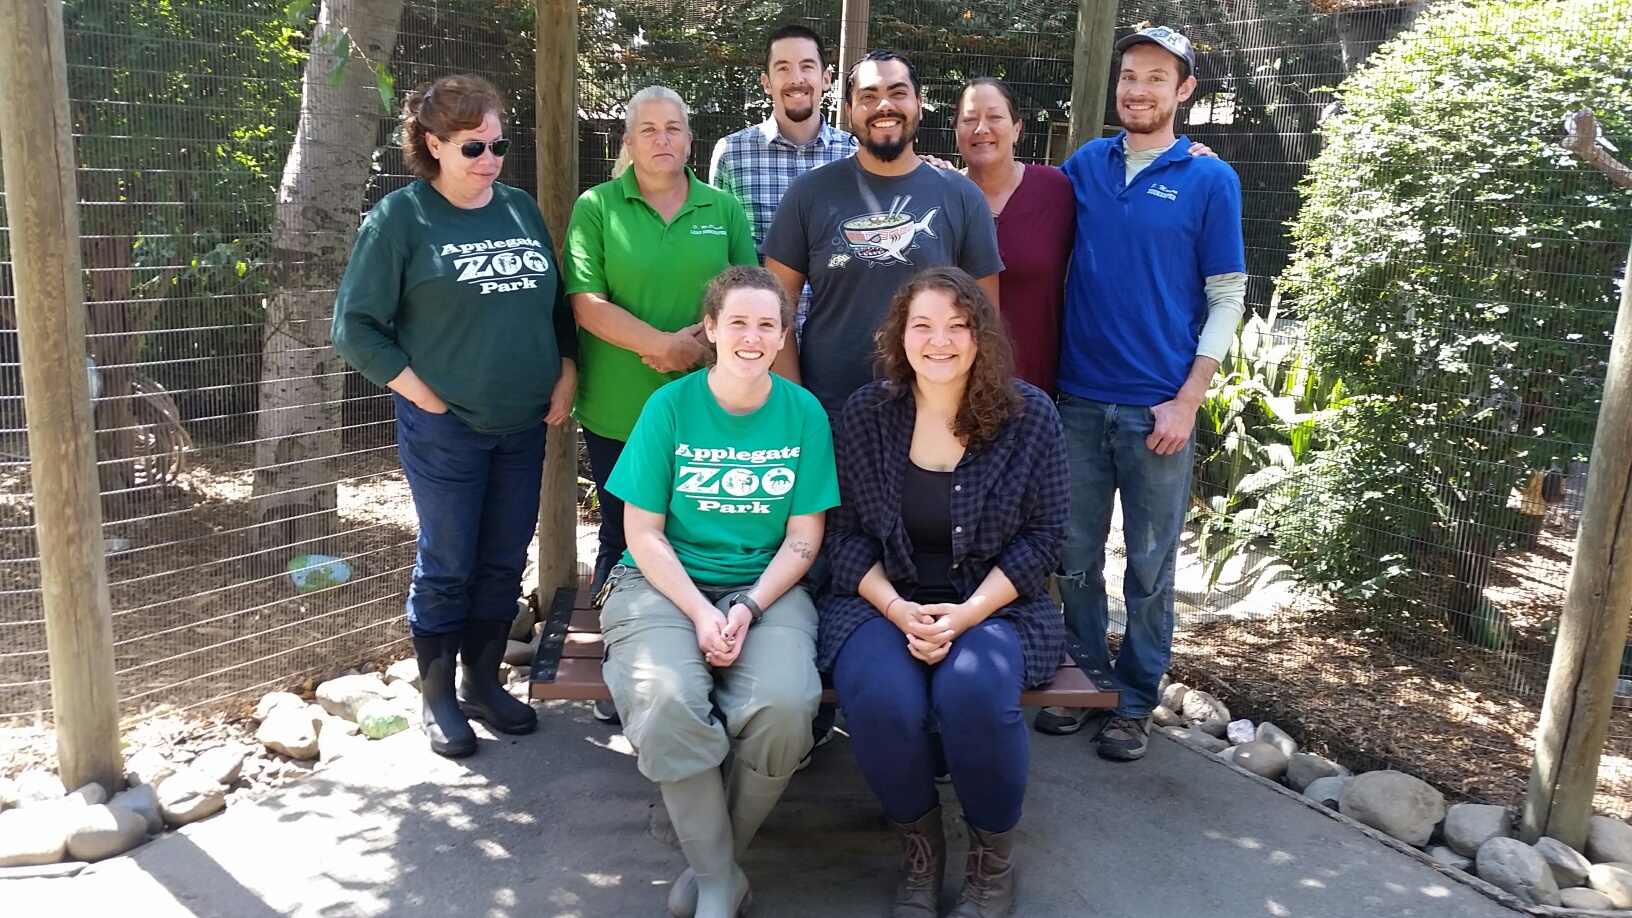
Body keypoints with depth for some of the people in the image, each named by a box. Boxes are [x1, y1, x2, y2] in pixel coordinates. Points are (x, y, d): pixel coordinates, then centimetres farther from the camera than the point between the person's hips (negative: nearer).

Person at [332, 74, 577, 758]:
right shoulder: (401, 217, -7)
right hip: (445, 429, -5)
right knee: (447, 566, 6)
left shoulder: (522, 210, 9)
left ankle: (485, 682, 30)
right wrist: (421, 393, -12)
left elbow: (557, 304, 16)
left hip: (524, 426, 5)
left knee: (504, 563, 13)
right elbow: (355, 326, -8)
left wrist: (566, 375, 3)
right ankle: (438, 700, 23)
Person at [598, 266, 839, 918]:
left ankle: (721, 857, -2)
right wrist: (700, 613, -16)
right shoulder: (670, 407, -3)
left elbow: (803, 538, 1)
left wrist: (748, 608, -14)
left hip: (767, 588, 1)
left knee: (784, 704, -29)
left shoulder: (803, 413, 0)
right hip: (665, 583, -1)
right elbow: (643, 533, -3)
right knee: (666, 698, -31)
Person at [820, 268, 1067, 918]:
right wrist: (898, 610, -15)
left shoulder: (1030, 415, -2)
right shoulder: (863, 414, 0)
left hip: (994, 605, 0)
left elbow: (1042, 537, -2)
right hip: (882, 603, 1)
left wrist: (967, 614, -15)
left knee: (973, 690, -33)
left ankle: (994, 857, -2)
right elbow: (845, 534, 2)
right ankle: (918, 848, 2)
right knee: (883, 700, -31)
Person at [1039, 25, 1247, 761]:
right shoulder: (1083, 166, 7)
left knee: (1149, 567, 7)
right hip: (1078, 399, 3)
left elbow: (1226, 298, -2)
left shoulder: (1210, 179, -1)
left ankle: (1135, 700, 21)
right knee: (1077, 557, 10)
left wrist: (1186, 401, -9)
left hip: (1157, 407, -2)